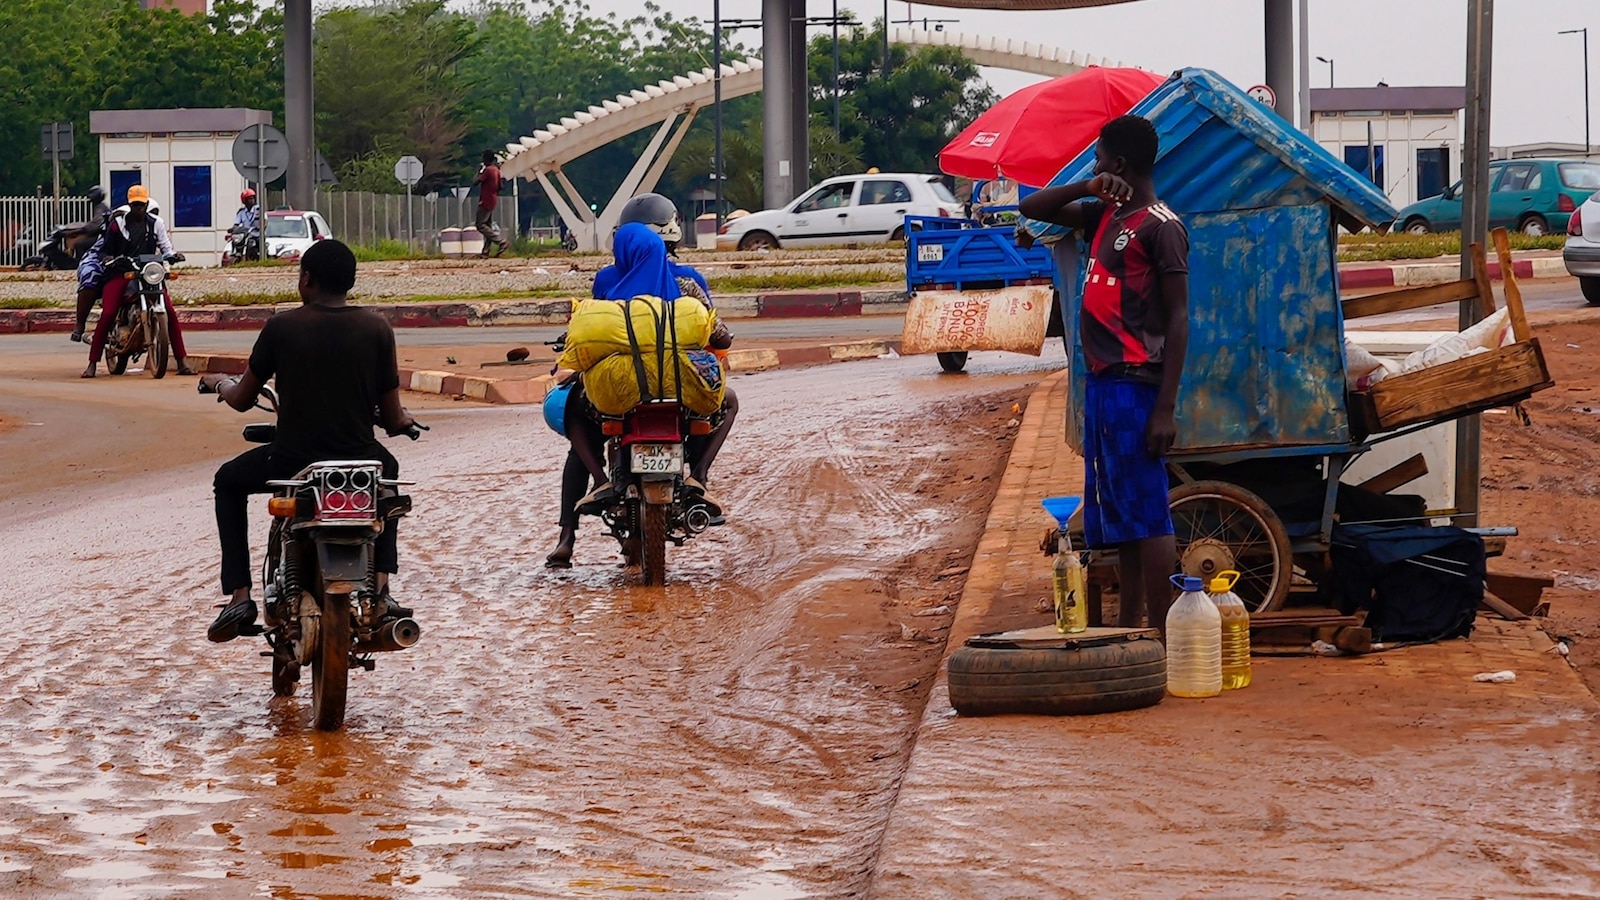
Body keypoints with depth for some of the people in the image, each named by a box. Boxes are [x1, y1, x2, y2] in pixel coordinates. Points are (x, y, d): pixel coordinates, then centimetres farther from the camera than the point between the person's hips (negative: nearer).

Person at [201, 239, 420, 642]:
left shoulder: (281, 326, -5)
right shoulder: (377, 329, -2)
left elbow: (242, 400, 6)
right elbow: (393, 420, 1)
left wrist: (220, 384, 30)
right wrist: (403, 420, 26)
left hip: (291, 464, -2)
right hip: (358, 463, 2)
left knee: (228, 482, 30)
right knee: (387, 468, 39)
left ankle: (239, 596, 16)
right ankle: (381, 587, 26)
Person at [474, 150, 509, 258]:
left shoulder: (488, 170, -17)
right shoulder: (496, 170, 10)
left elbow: (475, 182, -19)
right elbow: (499, 187, 16)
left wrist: (478, 172, -6)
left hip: (486, 201, -9)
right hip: (493, 200, 9)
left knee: (480, 225, -8)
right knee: (487, 226, 9)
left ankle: (501, 242, -15)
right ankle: (485, 251, 7)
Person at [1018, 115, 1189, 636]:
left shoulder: (1159, 227, -9)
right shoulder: (1106, 216, 16)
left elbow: (1178, 318, -13)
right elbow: (1033, 209, 22)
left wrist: (1166, 409, -19)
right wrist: (1088, 188, 2)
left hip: (1135, 384, -9)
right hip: (1101, 380, 9)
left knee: (1145, 513, -11)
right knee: (1118, 512, 12)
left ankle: (1162, 634, -12)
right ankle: (1128, 626, 19)